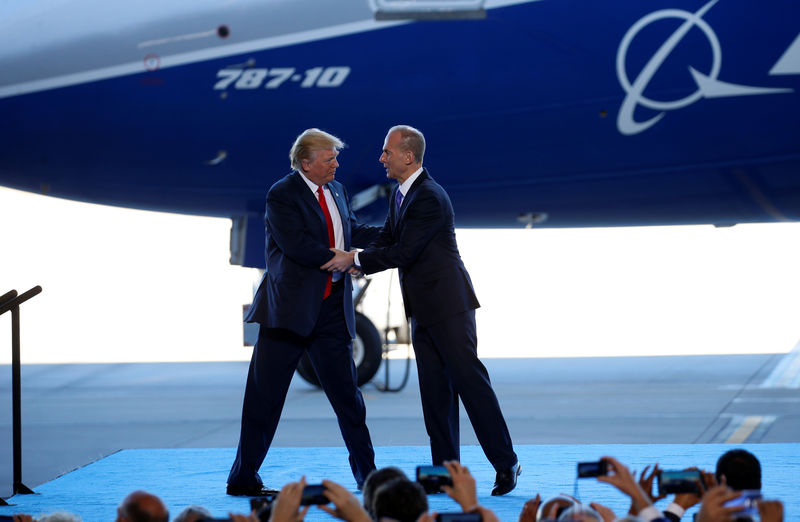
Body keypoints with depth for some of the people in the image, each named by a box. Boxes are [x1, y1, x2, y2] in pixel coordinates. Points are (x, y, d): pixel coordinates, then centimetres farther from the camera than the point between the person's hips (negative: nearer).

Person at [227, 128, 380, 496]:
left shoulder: (336, 191, 13)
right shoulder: (281, 196, -10)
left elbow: (350, 231, 24)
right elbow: (298, 246, -20)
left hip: (332, 307, 6)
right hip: (291, 306, -6)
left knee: (346, 390, 8)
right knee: (265, 394, 0)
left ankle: (367, 474, 16)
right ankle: (243, 479, 6)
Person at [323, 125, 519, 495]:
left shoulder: (430, 198, -18)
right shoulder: (400, 194, 13)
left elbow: (404, 253, -20)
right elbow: (386, 240, 16)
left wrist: (356, 260, -13)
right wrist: (350, 262, -2)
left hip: (448, 304, -10)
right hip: (423, 310, 10)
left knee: (469, 380, -10)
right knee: (434, 391, 8)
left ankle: (505, 464, -6)